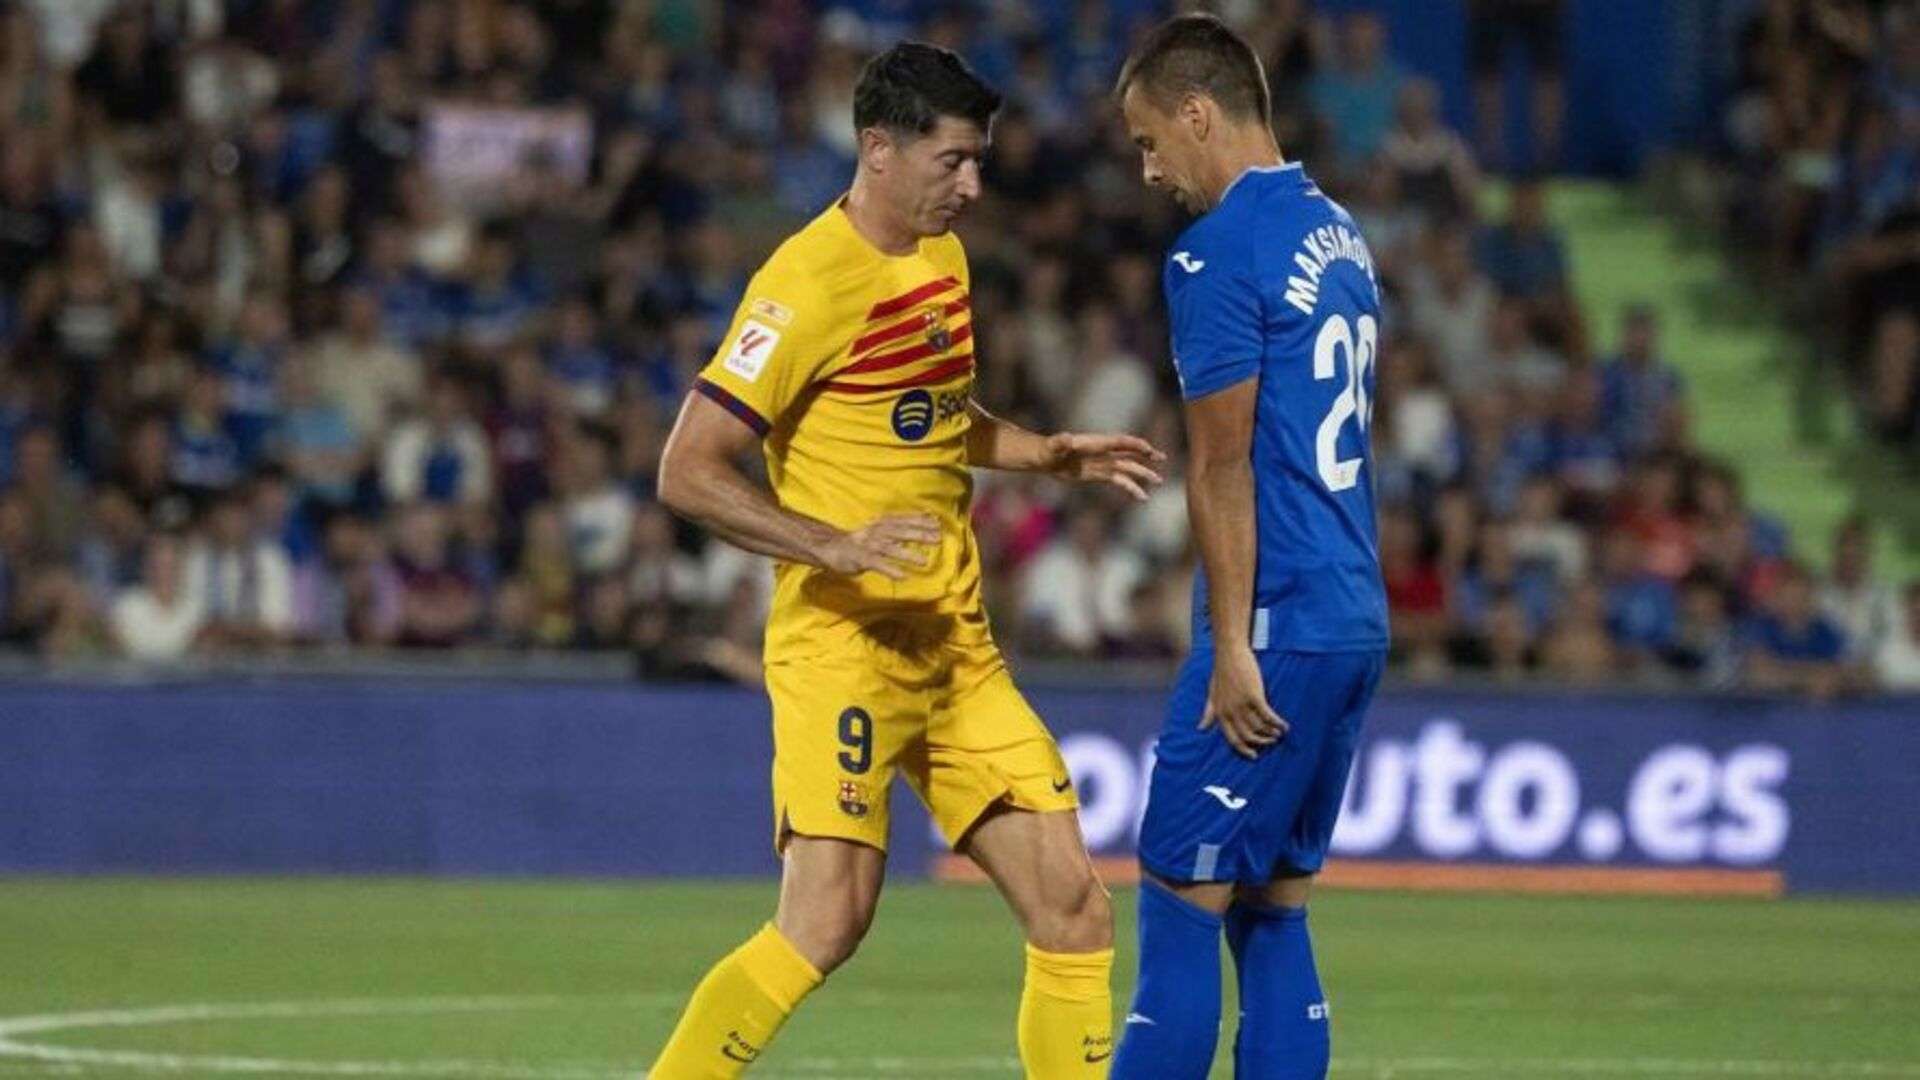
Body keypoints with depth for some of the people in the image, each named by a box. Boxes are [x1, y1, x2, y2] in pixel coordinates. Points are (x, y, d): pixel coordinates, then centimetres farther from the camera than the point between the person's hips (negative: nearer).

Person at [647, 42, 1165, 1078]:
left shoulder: (941, 257, 13)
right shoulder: (807, 284, -14)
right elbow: (687, 472, -16)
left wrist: (1053, 453, 15)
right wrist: (835, 547, -26)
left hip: (957, 644, 8)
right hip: (843, 640, -8)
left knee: (1073, 911, 2)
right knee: (826, 923, -17)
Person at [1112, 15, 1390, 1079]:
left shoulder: (1217, 255, -12)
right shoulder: (1336, 232, 15)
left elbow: (1222, 472, -14)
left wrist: (1233, 651, -13)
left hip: (1277, 629, -9)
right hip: (1356, 621, 9)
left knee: (1180, 905, -5)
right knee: (1273, 913, 11)